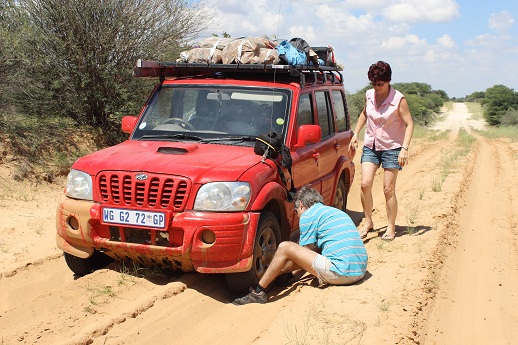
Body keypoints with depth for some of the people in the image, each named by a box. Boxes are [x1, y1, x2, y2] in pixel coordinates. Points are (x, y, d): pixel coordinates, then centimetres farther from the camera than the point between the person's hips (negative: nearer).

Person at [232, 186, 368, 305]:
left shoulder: (309, 214, 0)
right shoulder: (335, 211, 26)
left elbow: (304, 252, 3)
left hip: (341, 272, -9)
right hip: (360, 270, 9)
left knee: (285, 248, -4)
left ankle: (259, 291, 1)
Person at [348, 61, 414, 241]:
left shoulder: (398, 99, -13)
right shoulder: (369, 95, 1)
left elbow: (409, 124, -12)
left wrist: (404, 148, -22)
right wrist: (355, 134, 13)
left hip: (392, 147, -4)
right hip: (370, 146, 4)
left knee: (388, 189, -1)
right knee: (365, 184, -9)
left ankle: (391, 228, 13)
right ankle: (368, 222, 9)